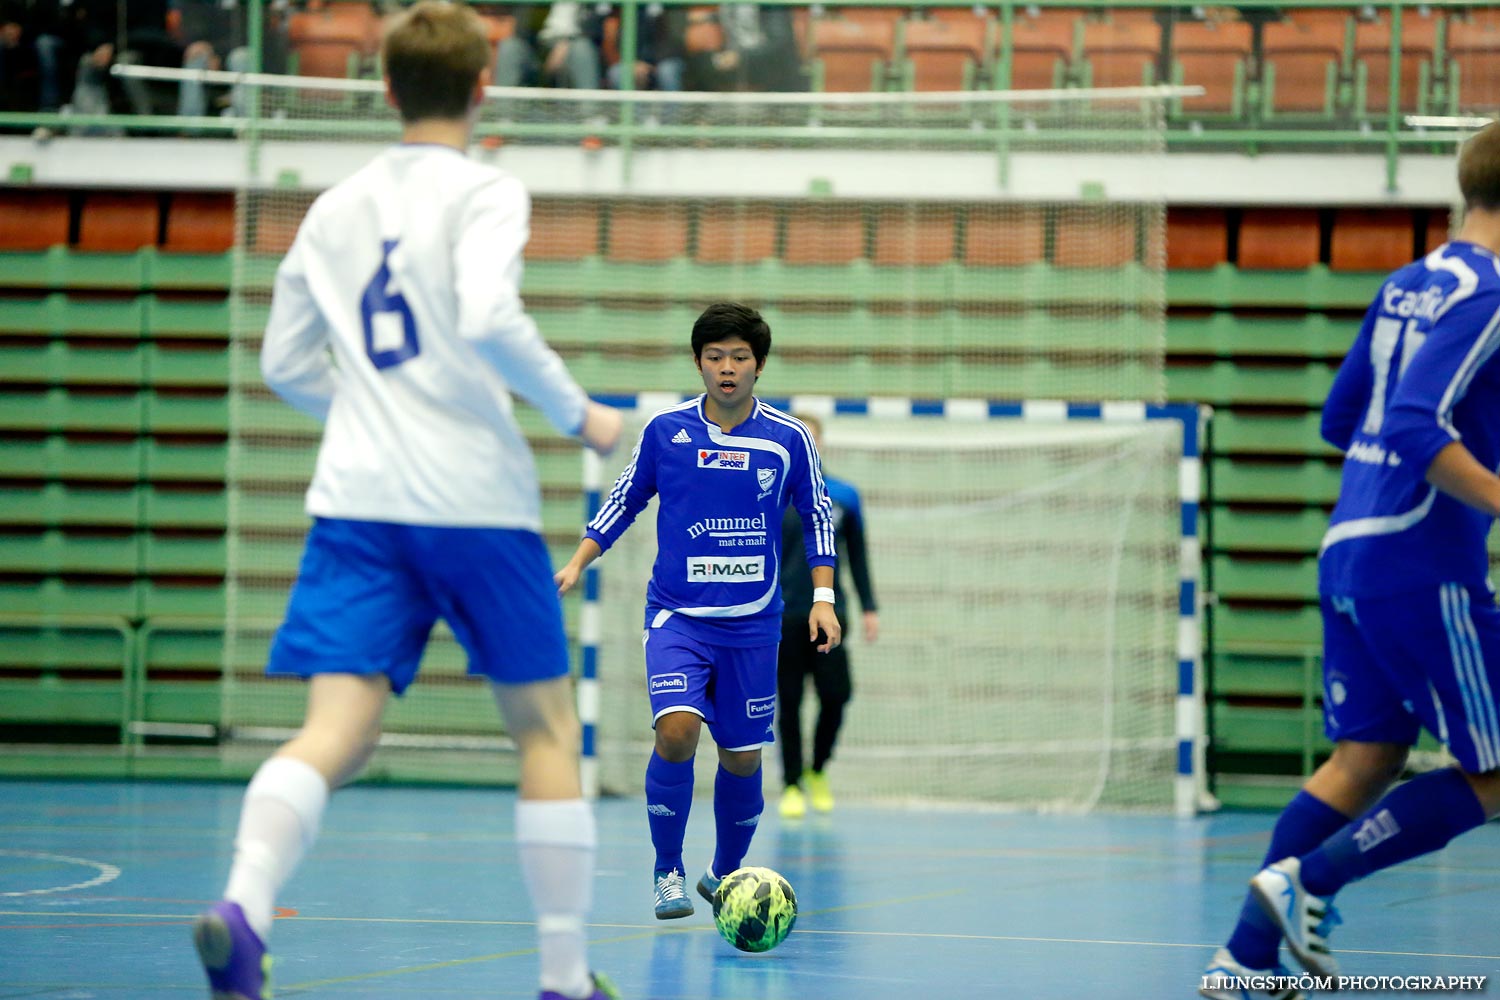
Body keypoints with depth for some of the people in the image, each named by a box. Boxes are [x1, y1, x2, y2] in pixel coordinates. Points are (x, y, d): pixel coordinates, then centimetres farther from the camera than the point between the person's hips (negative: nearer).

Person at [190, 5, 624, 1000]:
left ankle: (244, 901, -37)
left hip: (357, 500, 4)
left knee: (337, 731, -8)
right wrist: (579, 414, -7)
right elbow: (489, 319, -20)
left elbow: (286, 363, 19)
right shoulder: (485, 192, -3)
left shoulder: (335, 210, 15)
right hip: (476, 501, -4)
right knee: (546, 729, 12)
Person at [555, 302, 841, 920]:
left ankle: (726, 874, 30)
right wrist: (577, 563, 3)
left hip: (752, 623, 1)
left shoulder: (788, 439, -2)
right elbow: (625, 501, 11)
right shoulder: (665, 430, -2)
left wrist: (822, 598, 2)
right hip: (677, 615, -1)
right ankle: (667, 872, -5)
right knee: (677, 730, -22)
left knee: (742, 757, 6)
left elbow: (817, 517, 9)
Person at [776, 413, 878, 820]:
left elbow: (857, 556, 14)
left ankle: (818, 771, 17)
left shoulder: (844, 496, 8)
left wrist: (869, 608, 10)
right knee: (789, 702, -1)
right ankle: (792, 786, 8)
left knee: (836, 696, -7)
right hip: (783, 615, -1)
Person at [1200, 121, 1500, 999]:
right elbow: (1418, 426, -23)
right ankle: (1309, 879, -7)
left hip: (1350, 548, 9)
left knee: (1364, 761, 10)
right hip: (1422, 561, -9)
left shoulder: (1408, 285, 14)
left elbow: (1342, 418, 22)